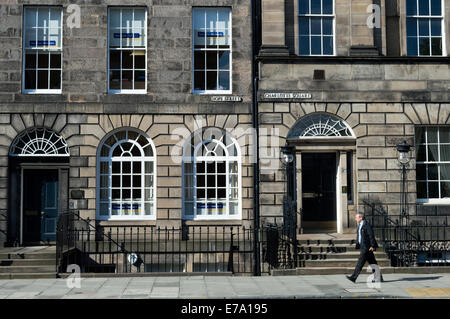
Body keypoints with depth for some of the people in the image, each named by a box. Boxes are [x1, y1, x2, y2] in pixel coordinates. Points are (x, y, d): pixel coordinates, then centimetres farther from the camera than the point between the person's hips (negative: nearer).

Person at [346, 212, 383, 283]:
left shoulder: (366, 225, -12)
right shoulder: (360, 226, 17)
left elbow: (371, 236, -16)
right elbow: (358, 237, 22)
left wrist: (372, 246, -19)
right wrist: (357, 245, 18)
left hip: (367, 247, -10)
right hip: (363, 247, 10)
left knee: (360, 262, -9)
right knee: (373, 263, 11)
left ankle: (354, 277, -9)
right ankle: (378, 277, 16)